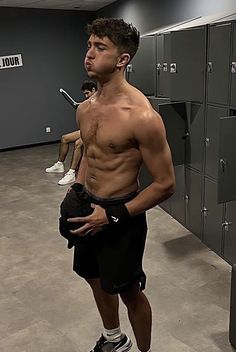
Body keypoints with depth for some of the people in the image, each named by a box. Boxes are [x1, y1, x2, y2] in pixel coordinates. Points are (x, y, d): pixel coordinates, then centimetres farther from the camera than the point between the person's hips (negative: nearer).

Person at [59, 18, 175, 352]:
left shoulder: (141, 116, -24)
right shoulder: (85, 109, 0)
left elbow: (165, 184, -20)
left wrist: (112, 216, -21)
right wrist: (76, 193, 5)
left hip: (120, 214, -8)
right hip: (87, 208, 8)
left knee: (128, 291, 11)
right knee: (94, 275, 25)